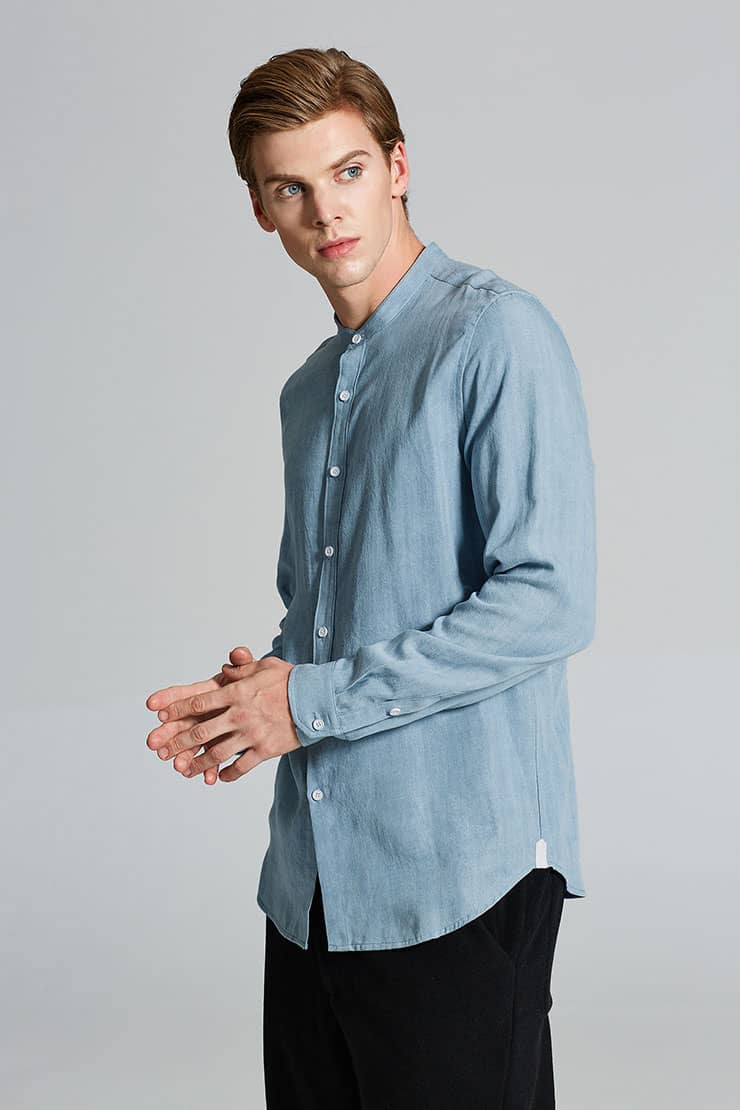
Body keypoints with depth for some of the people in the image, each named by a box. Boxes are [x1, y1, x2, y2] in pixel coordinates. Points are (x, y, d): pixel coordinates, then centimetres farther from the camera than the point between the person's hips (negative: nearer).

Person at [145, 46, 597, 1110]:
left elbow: (548, 601, -18)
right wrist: (248, 693, 3)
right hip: (312, 879, 7)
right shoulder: (309, 391, 17)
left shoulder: (497, 334, -9)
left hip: (459, 872, -7)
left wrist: (315, 699, -13)